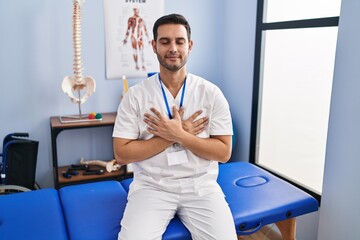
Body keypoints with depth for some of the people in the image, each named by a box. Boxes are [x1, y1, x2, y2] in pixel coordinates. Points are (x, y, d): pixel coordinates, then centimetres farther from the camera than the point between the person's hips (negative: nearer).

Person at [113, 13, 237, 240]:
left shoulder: (211, 93, -3)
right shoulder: (135, 95, -3)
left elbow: (224, 152, -4)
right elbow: (122, 154, -6)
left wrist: (179, 135, -17)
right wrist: (172, 137, -14)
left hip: (200, 187, 1)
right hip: (151, 187, 0)